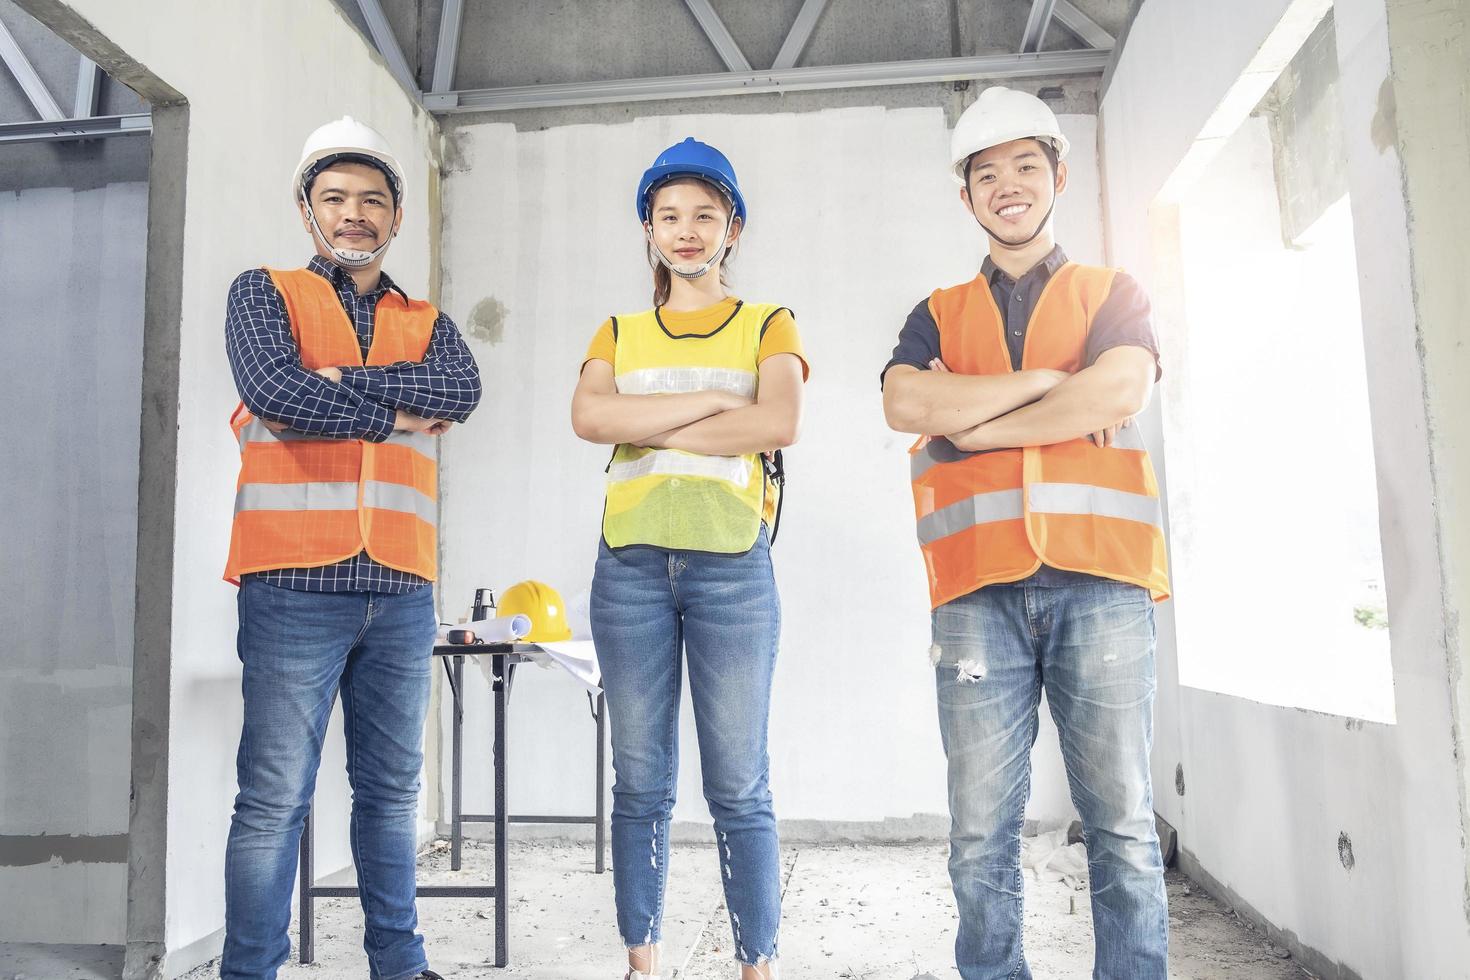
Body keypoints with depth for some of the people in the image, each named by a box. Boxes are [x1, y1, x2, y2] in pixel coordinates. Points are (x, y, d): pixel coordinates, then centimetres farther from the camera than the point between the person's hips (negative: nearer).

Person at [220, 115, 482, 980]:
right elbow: (274, 390, -12)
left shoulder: (427, 322, 17)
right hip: (295, 584, -4)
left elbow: (464, 389, -5)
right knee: (275, 798, -1)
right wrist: (398, 412, -3)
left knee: (393, 789, 12)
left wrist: (344, 380, -12)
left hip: (402, 592, 4)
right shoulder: (265, 293, 8)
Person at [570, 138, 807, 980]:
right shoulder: (620, 333, 16)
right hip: (631, 563, 3)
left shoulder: (767, 325, 10)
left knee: (740, 788, 0)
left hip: (731, 564, -2)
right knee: (641, 784, 7)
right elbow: (588, 416, -5)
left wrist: (646, 429, -7)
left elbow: (780, 423, -11)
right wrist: (713, 402, -10)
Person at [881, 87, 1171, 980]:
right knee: (981, 832, 0)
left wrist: (967, 421, -2)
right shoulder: (940, 316, 19)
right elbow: (904, 405, -2)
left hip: (1100, 579, 0)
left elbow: (1121, 391, -5)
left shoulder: (1114, 295, 17)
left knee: (1123, 822, 0)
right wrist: (1049, 380, -4)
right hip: (979, 588, 1)